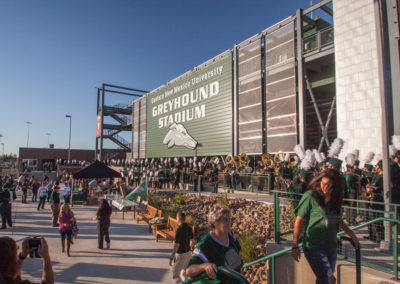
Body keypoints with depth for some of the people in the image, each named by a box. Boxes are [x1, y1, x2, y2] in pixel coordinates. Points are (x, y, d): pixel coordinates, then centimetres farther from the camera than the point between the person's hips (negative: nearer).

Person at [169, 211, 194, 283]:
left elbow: (176, 245, -24)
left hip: (181, 255, -8)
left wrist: (171, 258, -18)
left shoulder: (179, 230, -24)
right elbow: (191, 241, 12)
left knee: (175, 275, 5)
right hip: (188, 253, 8)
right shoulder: (189, 228, 0)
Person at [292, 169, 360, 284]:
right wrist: (295, 246, -12)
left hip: (331, 247, 6)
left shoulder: (334, 199, 6)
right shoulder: (310, 196, -12)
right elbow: (299, 221, -11)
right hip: (314, 247, -6)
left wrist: (352, 235, 23)